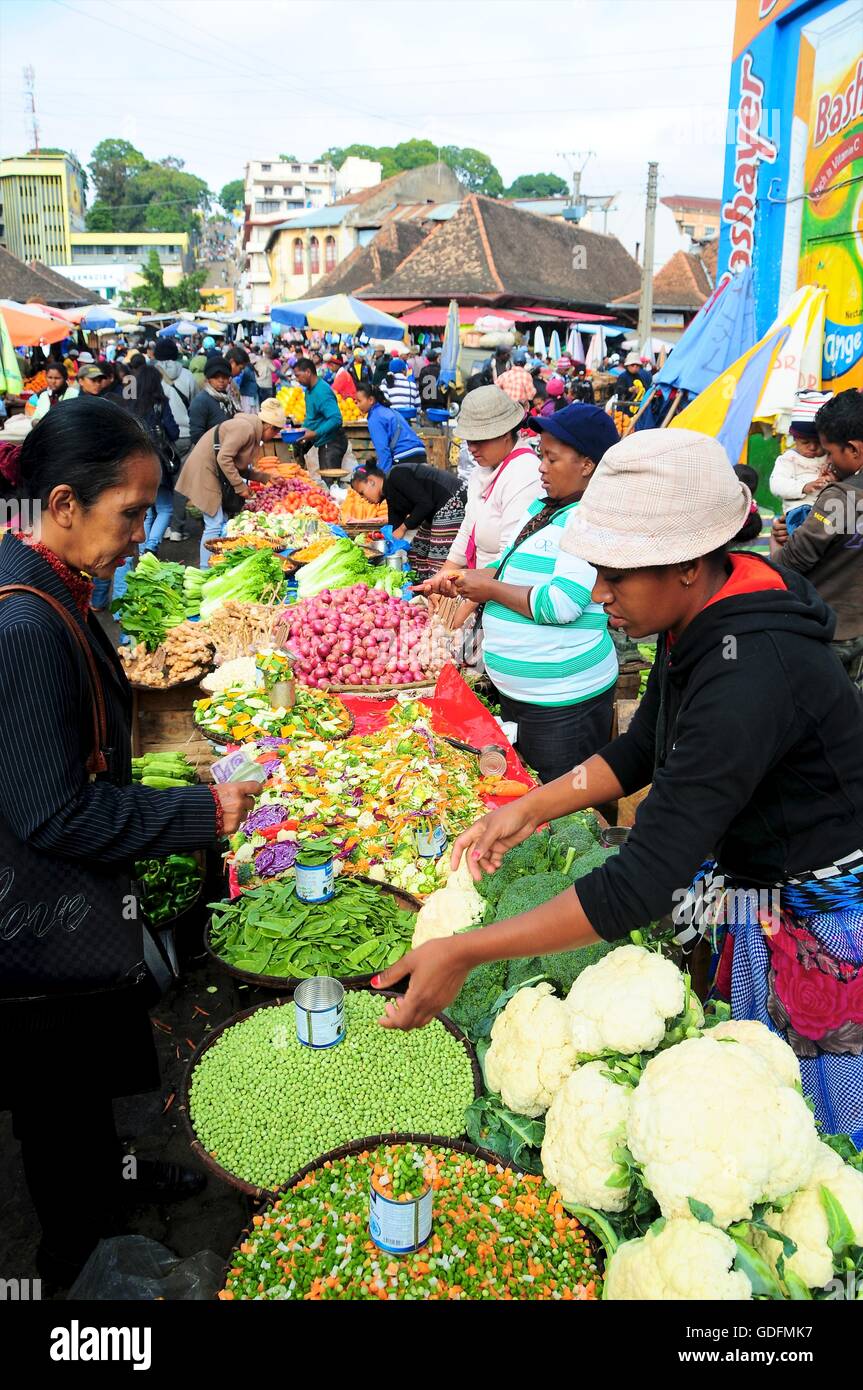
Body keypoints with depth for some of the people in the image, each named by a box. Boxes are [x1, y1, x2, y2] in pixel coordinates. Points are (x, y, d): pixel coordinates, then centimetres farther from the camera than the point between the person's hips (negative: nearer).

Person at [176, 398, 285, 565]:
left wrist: (267, 477, 9)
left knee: (224, 522, 7)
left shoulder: (254, 431, 13)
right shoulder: (245, 428, -19)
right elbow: (224, 458, -24)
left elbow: (243, 467, 16)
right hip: (203, 470, -10)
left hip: (214, 474, 10)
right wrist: (240, 486, -19)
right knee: (215, 525, -11)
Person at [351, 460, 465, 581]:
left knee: (437, 566, -14)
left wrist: (403, 527, -12)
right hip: (436, 512, 11)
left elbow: (426, 503, -19)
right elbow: (394, 528, 18)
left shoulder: (397, 476, -14)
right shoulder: (390, 495, 15)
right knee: (415, 558, 12)